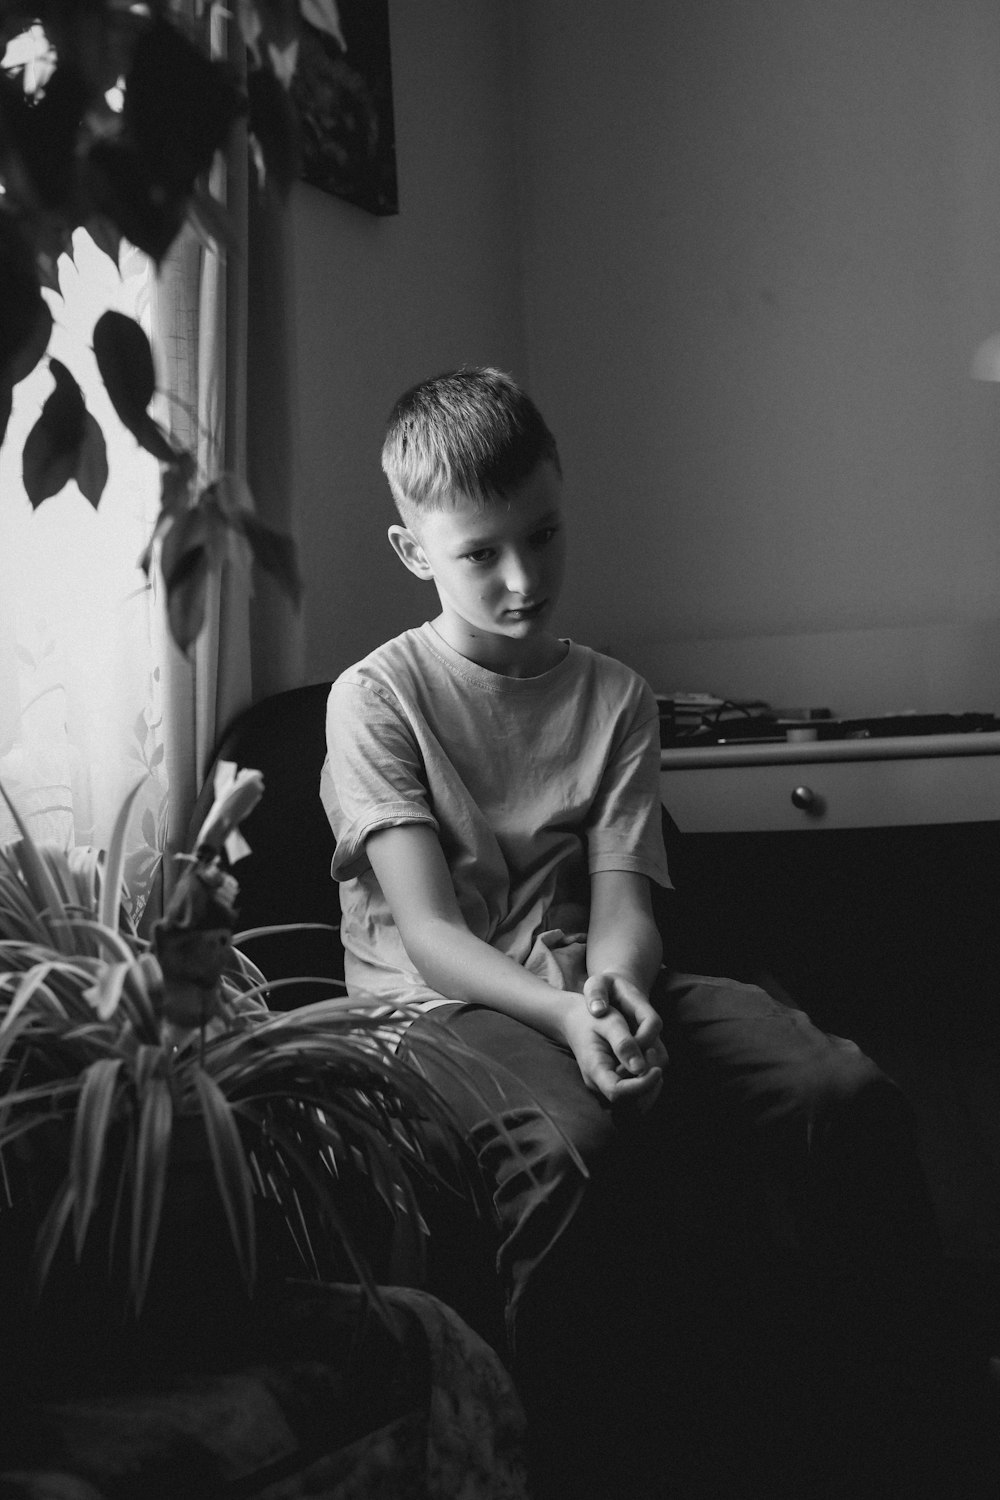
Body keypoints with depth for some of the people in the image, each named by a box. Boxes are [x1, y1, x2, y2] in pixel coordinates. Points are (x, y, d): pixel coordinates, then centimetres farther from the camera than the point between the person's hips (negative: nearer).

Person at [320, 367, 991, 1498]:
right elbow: (429, 930, -10)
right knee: (572, 1147, -40)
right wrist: (562, 1013, -28)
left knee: (849, 1099, -21)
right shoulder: (375, 699, -1)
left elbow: (622, 903, 2)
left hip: (591, 986, 4)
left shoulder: (613, 697, 12)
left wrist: (617, 985, -23)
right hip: (443, 1002, -4)